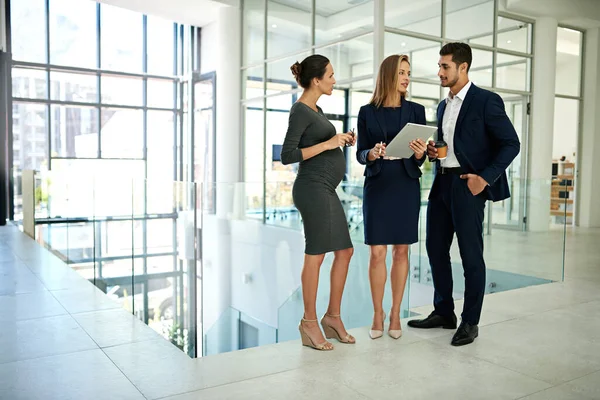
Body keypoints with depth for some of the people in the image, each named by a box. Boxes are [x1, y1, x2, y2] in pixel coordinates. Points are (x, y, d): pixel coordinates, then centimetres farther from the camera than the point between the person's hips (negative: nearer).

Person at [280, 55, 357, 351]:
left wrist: (341, 141, 11)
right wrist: (328, 143, -18)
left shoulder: (314, 109, 18)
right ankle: (309, 323, 10)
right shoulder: (300, 111, -10)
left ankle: (332, 316, 19)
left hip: (325, 190, 10)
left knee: (345, 251, 10)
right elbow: (287, 156, -17)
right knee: (316, 255, -3)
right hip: (313, 189, -10)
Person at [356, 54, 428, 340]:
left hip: (406, 187, 1)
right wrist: (372, 154, -18)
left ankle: (395, 315, 18)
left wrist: (419, 154, -18)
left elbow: (420, 158, 4)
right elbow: (360, 154, 3)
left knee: (401, 251, 6)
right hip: (377, 187, -1)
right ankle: (377, 314, 15)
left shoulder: (415, 110, 5)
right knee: (377, 253, -1)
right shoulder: (367, 112, 3)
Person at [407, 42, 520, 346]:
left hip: (468, 184, -8)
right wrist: (432, 151, 3)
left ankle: (470, 322, 13)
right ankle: (443, 312, 25)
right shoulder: (443, 106, 17)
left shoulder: (486, 101, -6)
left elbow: (511, 144, -9)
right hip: (442, 183, 8)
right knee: (436, 248, 10)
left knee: (471, 255, 0)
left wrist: (486, 177, -17)